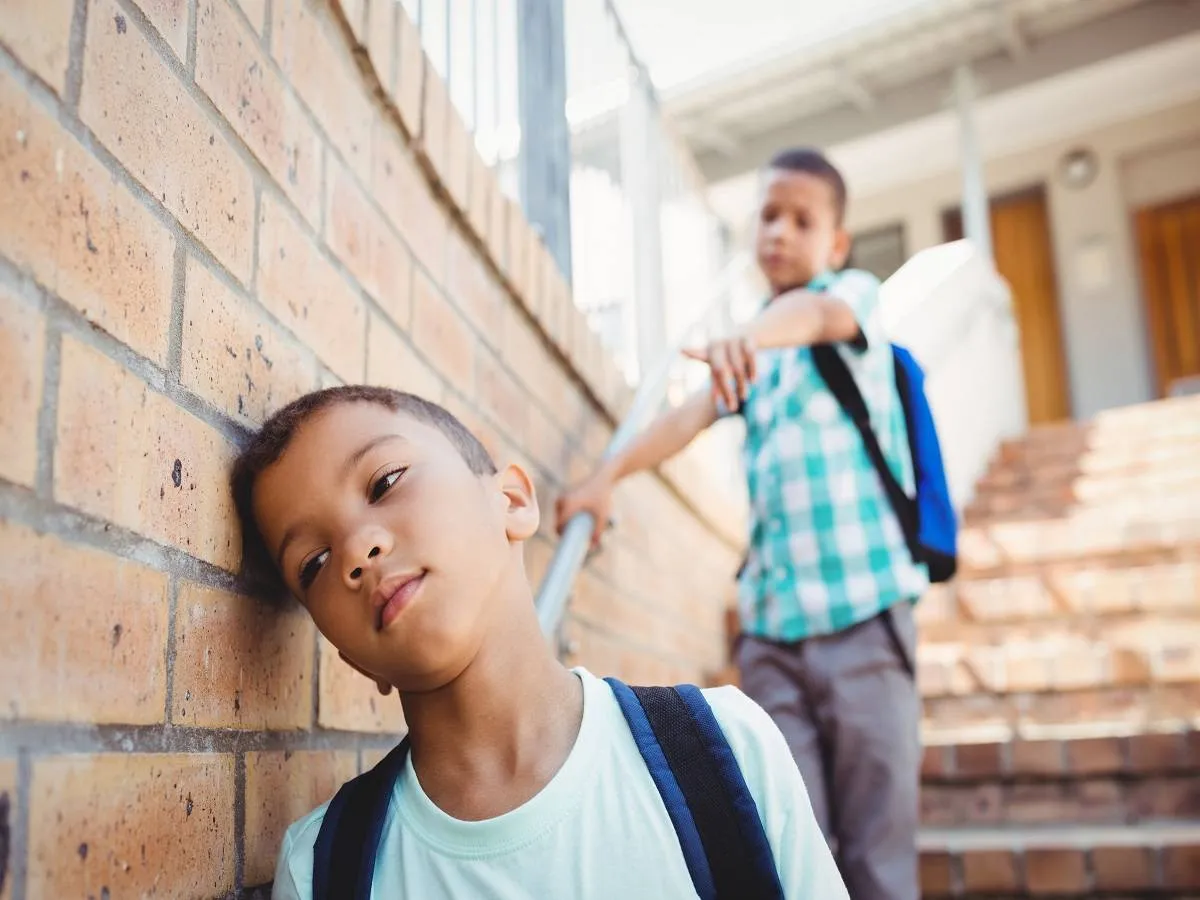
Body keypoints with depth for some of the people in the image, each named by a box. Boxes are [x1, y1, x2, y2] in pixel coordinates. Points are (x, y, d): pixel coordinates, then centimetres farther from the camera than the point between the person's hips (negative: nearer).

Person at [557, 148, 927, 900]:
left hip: (863, 610, -4)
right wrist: (609, 475, -11)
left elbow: (816, 314, -20)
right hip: (770, 620, 5)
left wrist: (750, 338, -42)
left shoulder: (857, 293, 4)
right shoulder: (755, 354, 19)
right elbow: (690, 416, 5)